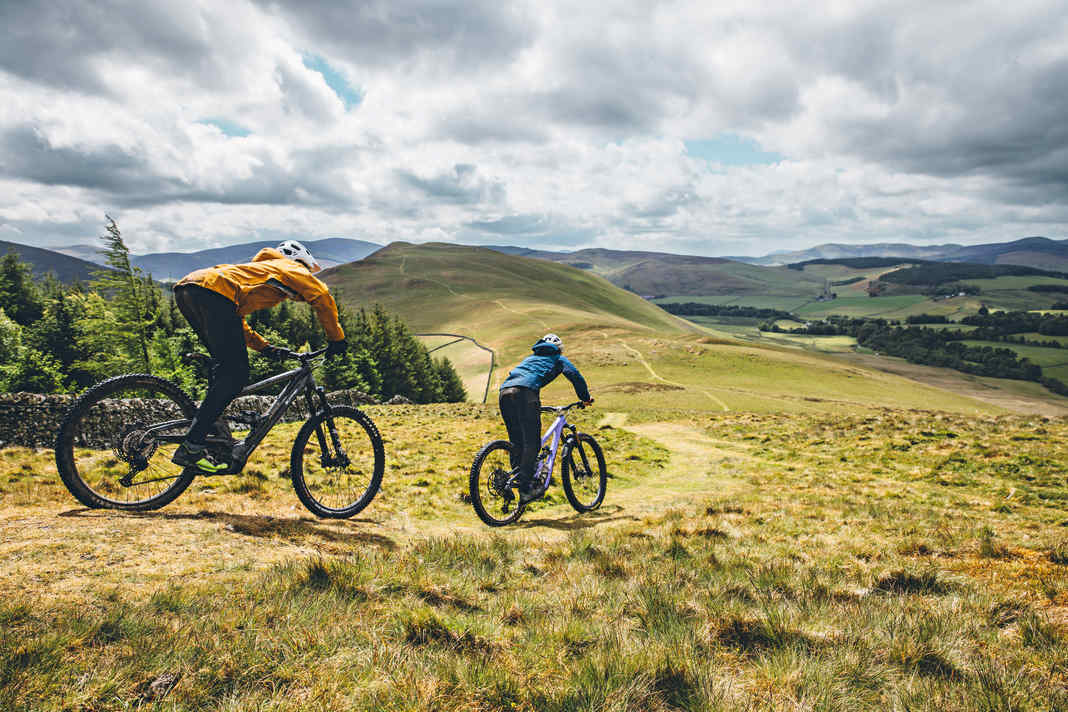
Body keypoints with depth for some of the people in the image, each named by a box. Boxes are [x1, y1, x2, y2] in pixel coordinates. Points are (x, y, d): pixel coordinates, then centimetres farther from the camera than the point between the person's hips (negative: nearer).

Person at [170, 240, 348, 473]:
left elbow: (234, 320, 39)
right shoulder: (290, 268, 20)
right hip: (212, 290, -9)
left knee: (227, 368, 19)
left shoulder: (259, 269, 41)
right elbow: (321, 295, 1)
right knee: (235, 375, -9)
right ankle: (191, 448, -13)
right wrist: (336, 338, 7)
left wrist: (264, 347, 33)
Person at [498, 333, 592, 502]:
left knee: (517, 443, 14)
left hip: (505, 391, 6)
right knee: (532, 444, -6)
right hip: (525, 392, -6)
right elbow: (575, 375, 9)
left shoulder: (530, 357, 41)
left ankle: (516, 479, 13)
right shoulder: (558, 358, 26)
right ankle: (525, 488, -14)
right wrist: (585, 398, 20)